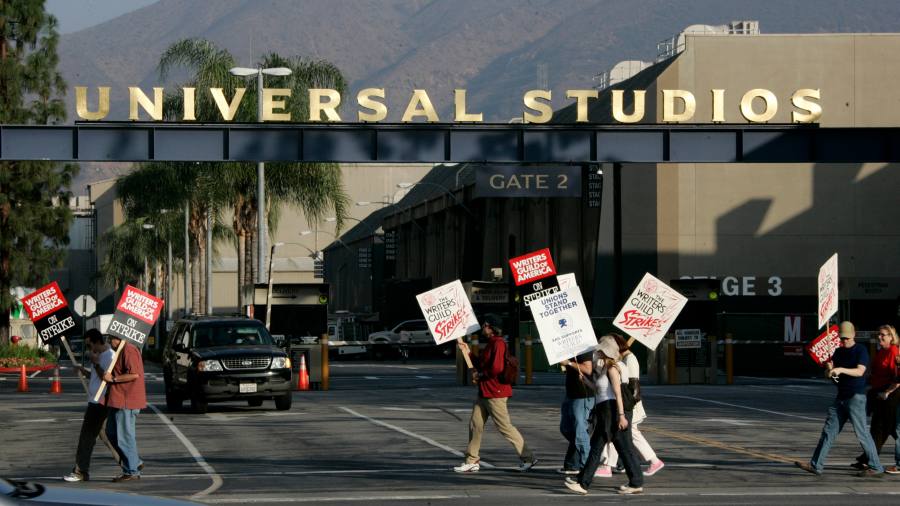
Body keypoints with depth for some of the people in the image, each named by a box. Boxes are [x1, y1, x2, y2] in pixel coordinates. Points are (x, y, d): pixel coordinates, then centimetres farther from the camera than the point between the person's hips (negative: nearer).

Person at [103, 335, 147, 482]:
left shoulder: (129, 351, -16)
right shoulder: (120, 351, 20)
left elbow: (134, 374, -25)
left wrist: (113, 379, -19)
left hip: (126, 402, -11)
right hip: (118, 401, 11)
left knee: (125, 437, -6)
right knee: (111, 433, 14)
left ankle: (132, 472, 0)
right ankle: (135, 462, 18)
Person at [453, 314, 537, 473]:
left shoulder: (498, 344, -17)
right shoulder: (490, 344, 16)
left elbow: (496, 369, -25)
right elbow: (482, 364, 21)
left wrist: (480, 376, -12)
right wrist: (468, 352, 14)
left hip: (495, 393, -10)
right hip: (484, 393, 10)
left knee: (505, 427, -6)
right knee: (475, 424, 9)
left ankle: (528, 458, 1)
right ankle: (472, 461, 14)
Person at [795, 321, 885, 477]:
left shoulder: (861, 350, -6)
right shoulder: (838, 352, 15)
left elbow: (859, 371, -19)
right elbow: (832, 374, 15)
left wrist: (840, 370, -31)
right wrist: (829, 369, -8)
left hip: (856, 397, -7)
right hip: (841, 398, 7)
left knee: (862, 433, -6)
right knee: (829, 431, 4)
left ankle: (876, 467, 0)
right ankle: (816, 465, 5)